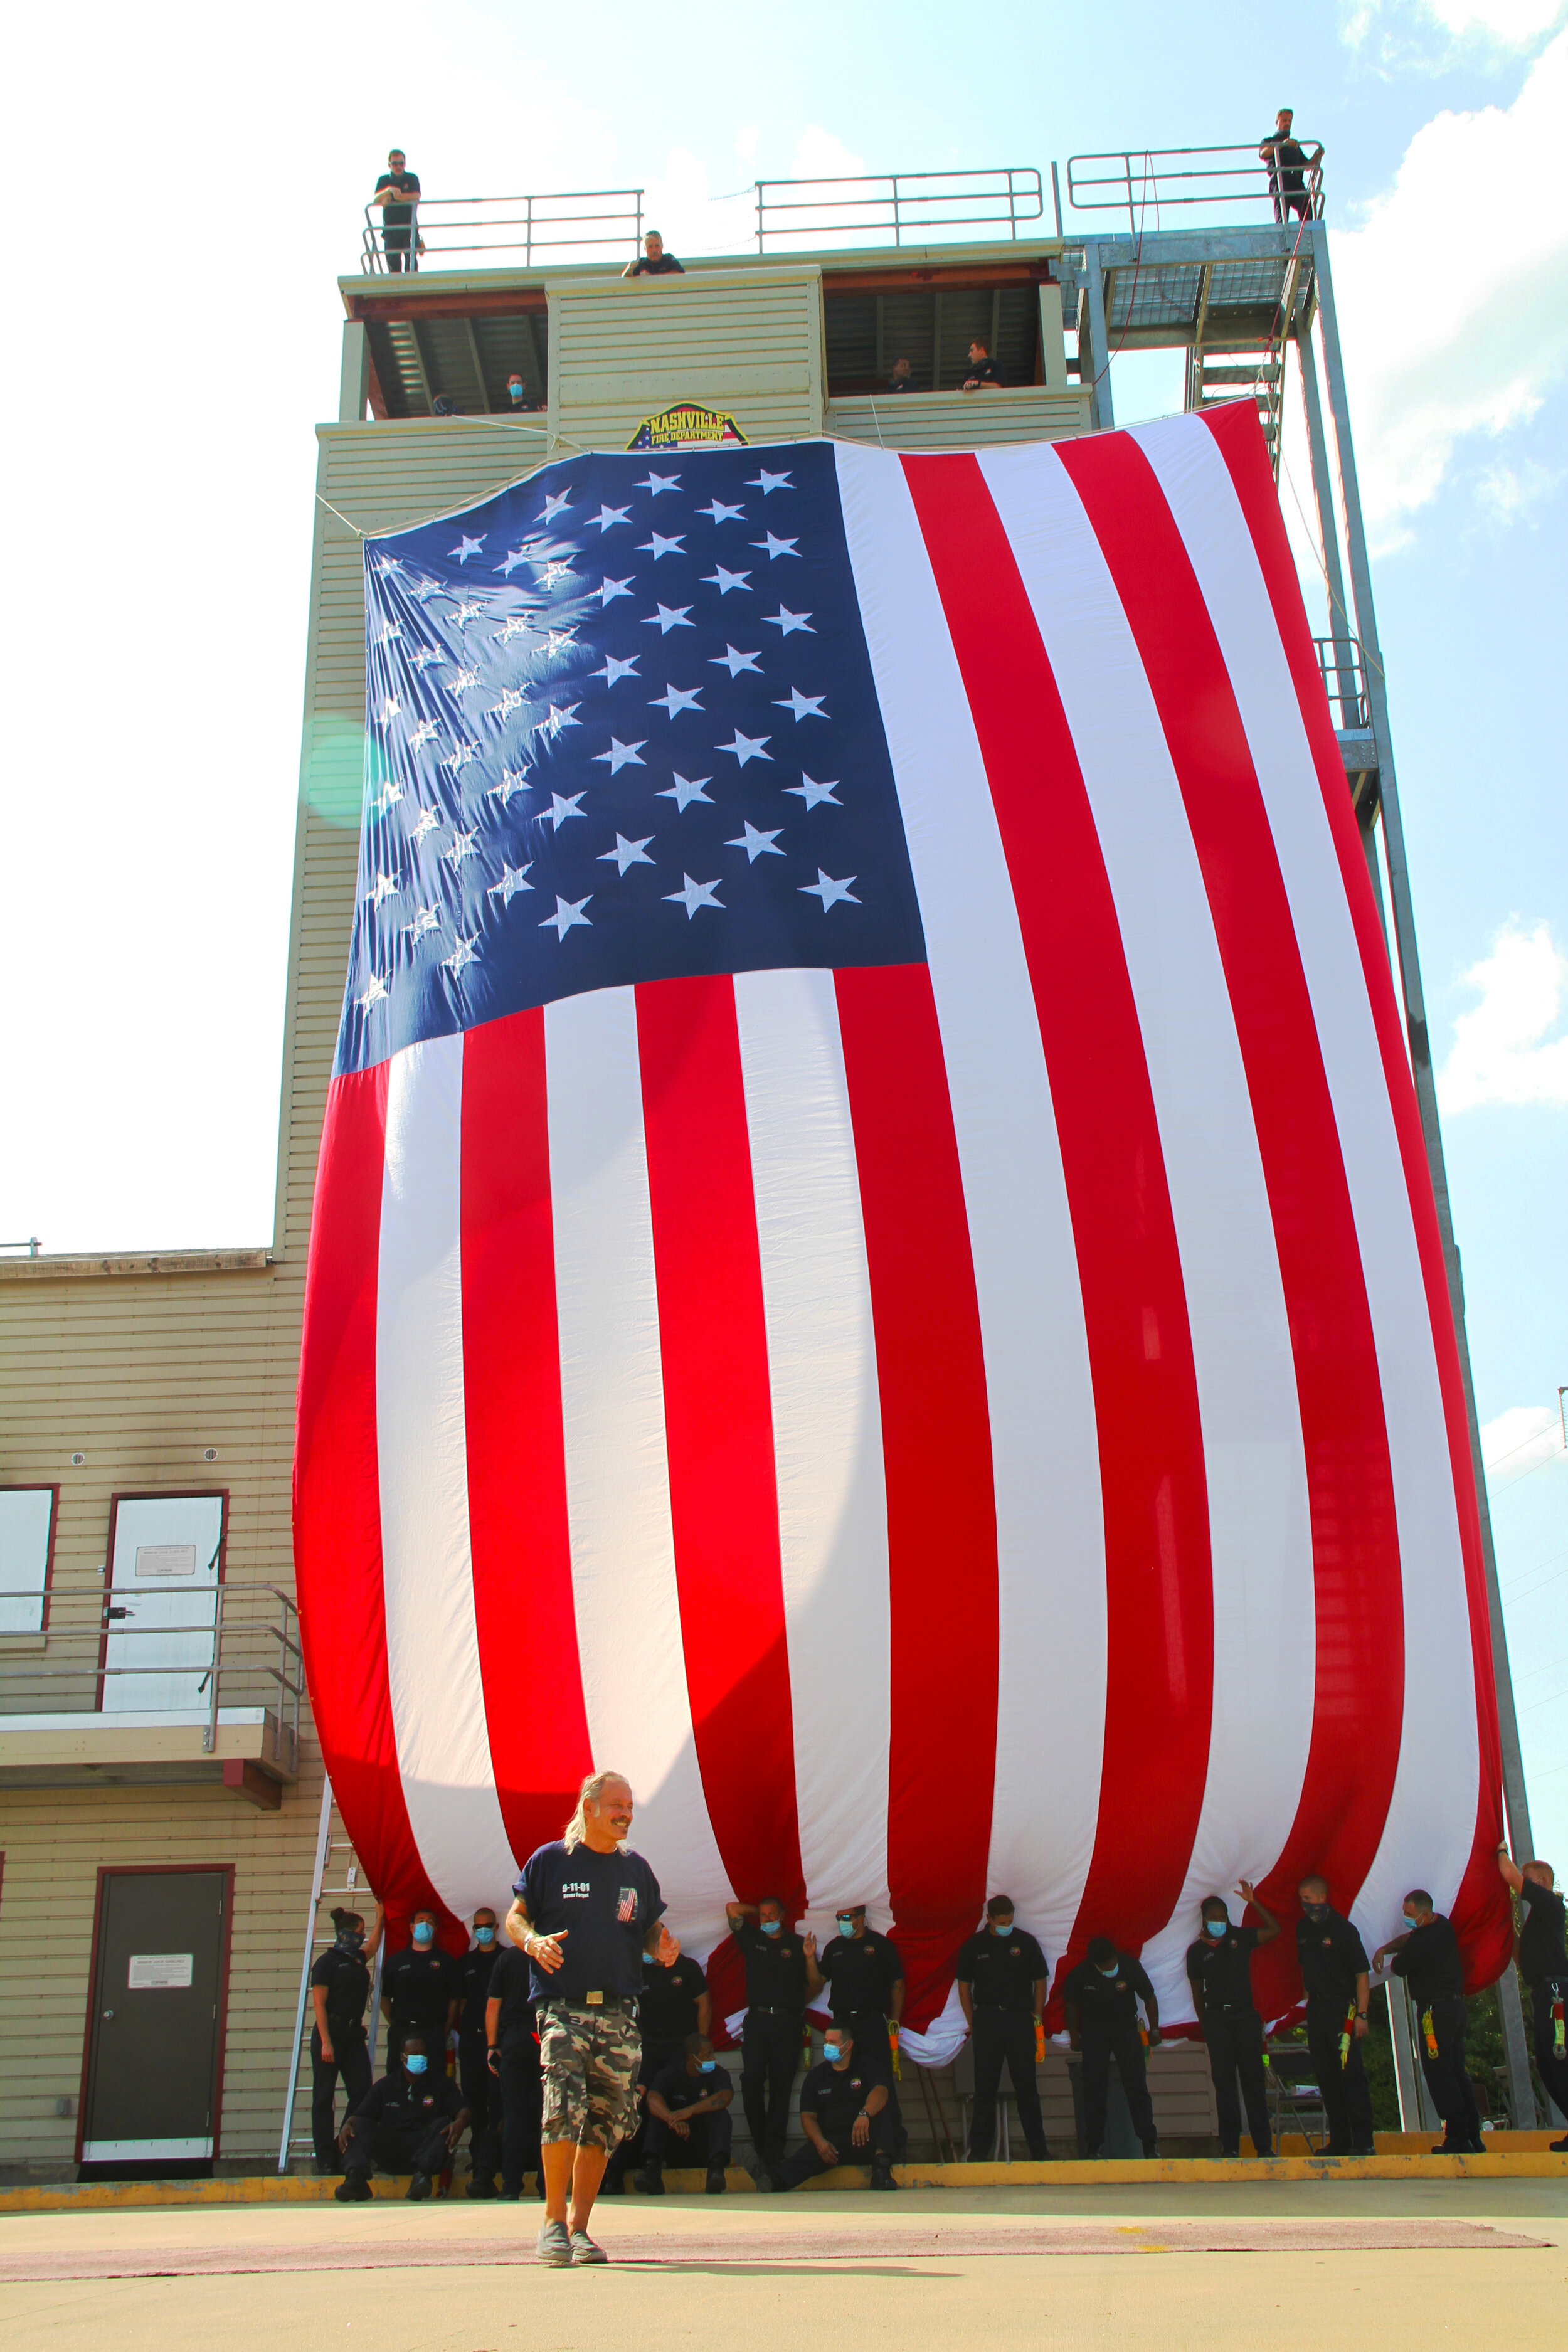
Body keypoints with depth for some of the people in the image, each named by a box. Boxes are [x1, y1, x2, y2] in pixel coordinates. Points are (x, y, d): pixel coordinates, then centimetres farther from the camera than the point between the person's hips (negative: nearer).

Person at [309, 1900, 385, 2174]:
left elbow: (372, 1948, 41)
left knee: (362, 2092, -5)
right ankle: (326, 2160, 1)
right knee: (324, 2097, -1)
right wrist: (325, 2042, -17)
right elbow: (319, 2003, -10)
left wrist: (381, 1917, 42)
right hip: (331, 2032, -7)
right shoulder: (328, 1962, -4)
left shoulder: (358, 1959, 16)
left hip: (354, 2034, 7)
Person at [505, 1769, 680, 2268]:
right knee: (564, 2107, -18)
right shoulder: (549, 1861, 4)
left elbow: (651, 1929, 20)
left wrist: (663, 1946, -3)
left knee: (606, 2121, 5)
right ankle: (554, 2221, -6)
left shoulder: (636, 1869, 14)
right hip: (562, 2006, -4)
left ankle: (579, 2227, 17)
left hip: (619, 2013, 4)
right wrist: (533, 1941, -15)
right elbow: (514, 1917, 5)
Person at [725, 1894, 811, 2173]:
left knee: (781, 2087, -2)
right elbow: (732, 1909, 9)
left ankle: (773, 2150, 0)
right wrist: (758, 1910, 19)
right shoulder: (753, 1939, 14)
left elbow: (815, 1984, 6)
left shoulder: (797, 1944, 10)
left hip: (788, 2023, -1)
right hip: (757, 2020, 1)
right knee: (751, 2081, -11)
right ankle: (761, 2144, 0)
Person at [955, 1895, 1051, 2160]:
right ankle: (979, 2148, 9)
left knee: (1026, 2086, 2)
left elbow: (1040, 1982, 8)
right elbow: (964, 1986, 9)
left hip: (1020, 2018, 0)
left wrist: (1036, 2018, 2)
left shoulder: (1026, 1942, 3)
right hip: (987, 2019, 0)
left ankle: (1039, 2148, 10)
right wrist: (973, 2023, 4)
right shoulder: (974, 1945, 4)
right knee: (985, 2086, 2)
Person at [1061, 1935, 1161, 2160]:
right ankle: (1093, 2145, 6)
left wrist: (1154, 2029, 3)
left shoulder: (1131, 1966, -20)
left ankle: (1150, 2142, -1)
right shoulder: (1079, 1975, -19)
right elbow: (1072, 2005, 0)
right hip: (1094, 2030, 0)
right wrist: (1074, 2036, 6)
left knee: (1137, 2086, -8)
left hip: (1126, 2027, 0)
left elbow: (1149, 1998, -5)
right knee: (1094, 2089, -2)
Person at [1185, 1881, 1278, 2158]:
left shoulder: (1240, 1937, 8)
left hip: (1246, 2015, 0)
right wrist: (1204, 2025, 6)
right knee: (1224, 2081, -1)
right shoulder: (1197, 1951, 6)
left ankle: (1264, 2144, 2)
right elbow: (1197, 1992, 10)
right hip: (1217, 2018, 0)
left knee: (1253, 2078, -2)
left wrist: (1253, 1903, -9)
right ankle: (1230, 2145, 4)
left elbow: (1274, 1930, -2)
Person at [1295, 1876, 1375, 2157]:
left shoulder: (1343, 1929, -8)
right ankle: (1339, 2142, 14)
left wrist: (1361, 2014, -14)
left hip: (1342, 2008, -7)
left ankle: (1363, 2142, -6)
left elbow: (1362, 1973, -9)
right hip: (1316, 2009, 7)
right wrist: (1310, 2001, 15)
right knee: (1327, 2077, 8)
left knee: (1351, 2075, -8)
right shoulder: (1303, 1928, 11)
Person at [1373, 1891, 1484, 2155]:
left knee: (1440, 2076, -5)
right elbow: (1408, 1938, 17)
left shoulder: (1423, 1942, -22)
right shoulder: (1443, 1924, 7)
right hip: (1457, 2006, 10)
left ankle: (1458, 2138, -7)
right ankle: (1474, 2138, 14)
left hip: (1435, 2011, -10)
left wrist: (1390, 1957, 14)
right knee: (1457, 2073, 13)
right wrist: (1384, 1948, 0)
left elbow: (1399, 1968, -8)